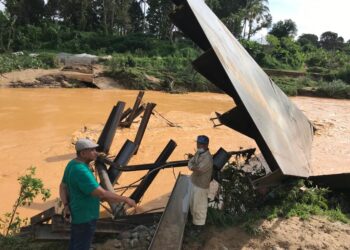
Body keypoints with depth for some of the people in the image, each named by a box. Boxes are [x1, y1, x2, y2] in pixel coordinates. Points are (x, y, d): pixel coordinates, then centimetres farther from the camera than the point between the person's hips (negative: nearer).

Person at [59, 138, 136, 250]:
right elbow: (102, 194, -35)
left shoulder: (72, 164, 1)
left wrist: (66, 206, -2)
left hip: (78, 213, 10)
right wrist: (125, 199, -25)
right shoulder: (81, 171, -31)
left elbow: (63, 187, 10)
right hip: (85, 217, -10)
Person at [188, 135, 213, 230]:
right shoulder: (198, 153, 0)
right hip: (193, 182, 9)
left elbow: (198, 170, -33)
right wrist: (194, 167, -19)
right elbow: (190, 162, 3)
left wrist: (193, 167, -13)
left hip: (201, 186, -9)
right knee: (192, 203, 25)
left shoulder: (207, 158, -29)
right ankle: (194, 220, 47)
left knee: (199, 206, 7)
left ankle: (198, 225, 26)